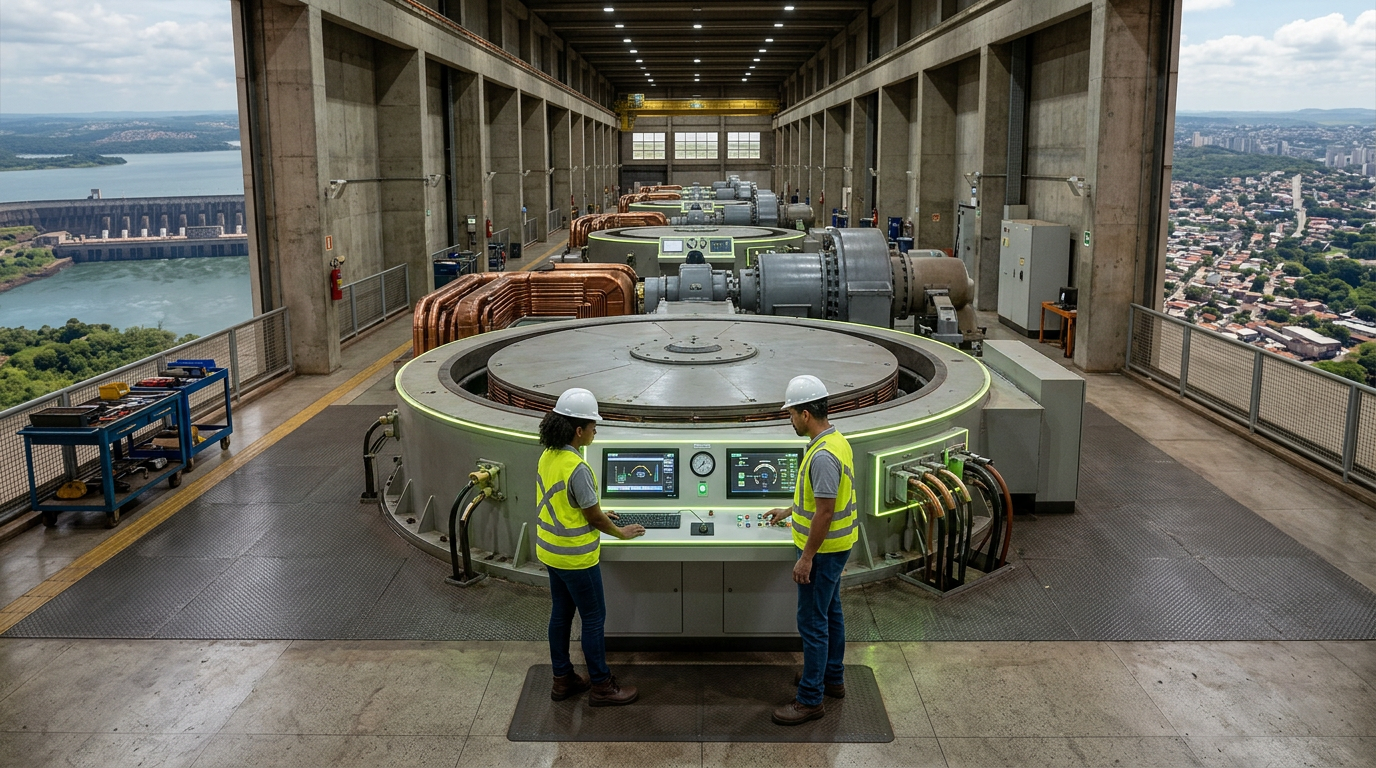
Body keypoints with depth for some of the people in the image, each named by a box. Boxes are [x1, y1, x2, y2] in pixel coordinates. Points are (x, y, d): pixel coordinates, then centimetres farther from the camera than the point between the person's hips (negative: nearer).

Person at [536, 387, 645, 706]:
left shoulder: (547, 457, 0)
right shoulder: (577, 469, -27)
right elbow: (594, 517, -17)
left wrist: (596, 514, 19)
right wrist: (621, 533, -1)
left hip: (550, 550, 9)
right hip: (575, 557, -9)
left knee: (561, 613, 19)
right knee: (594, 618, 6)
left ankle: (562, 679, 31)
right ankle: (601, 686, 18)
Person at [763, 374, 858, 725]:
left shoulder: (823, 455, -27)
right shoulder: (835, 441, 7)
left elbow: (825, 512, -27)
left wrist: (806, 558, -21)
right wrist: (789, 512, 31)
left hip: (823, 551, -11)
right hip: (835, 546, 11)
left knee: (812, 621, -2)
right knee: (830, 612, 21)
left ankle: (810, 699, 6)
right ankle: (832, 678, 36)